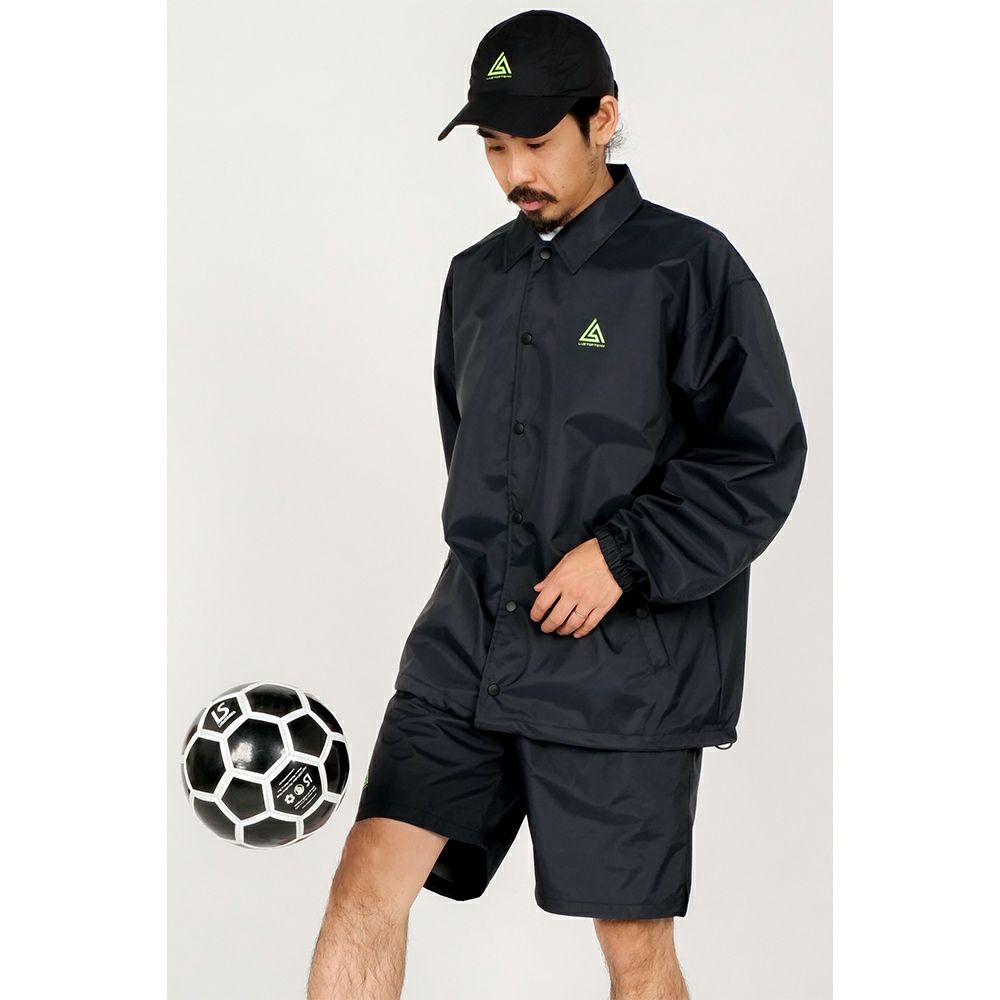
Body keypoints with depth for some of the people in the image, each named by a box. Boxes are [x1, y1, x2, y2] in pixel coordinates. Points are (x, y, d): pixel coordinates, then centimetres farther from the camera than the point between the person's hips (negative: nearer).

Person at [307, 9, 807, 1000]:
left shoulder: (689, 266, -6)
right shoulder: (477, 277, 13)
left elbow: (763, 458, -9)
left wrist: (624, 556, -16)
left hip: (626, 670, -5)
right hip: (465, 652, 5)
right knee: (366, 887, -7)